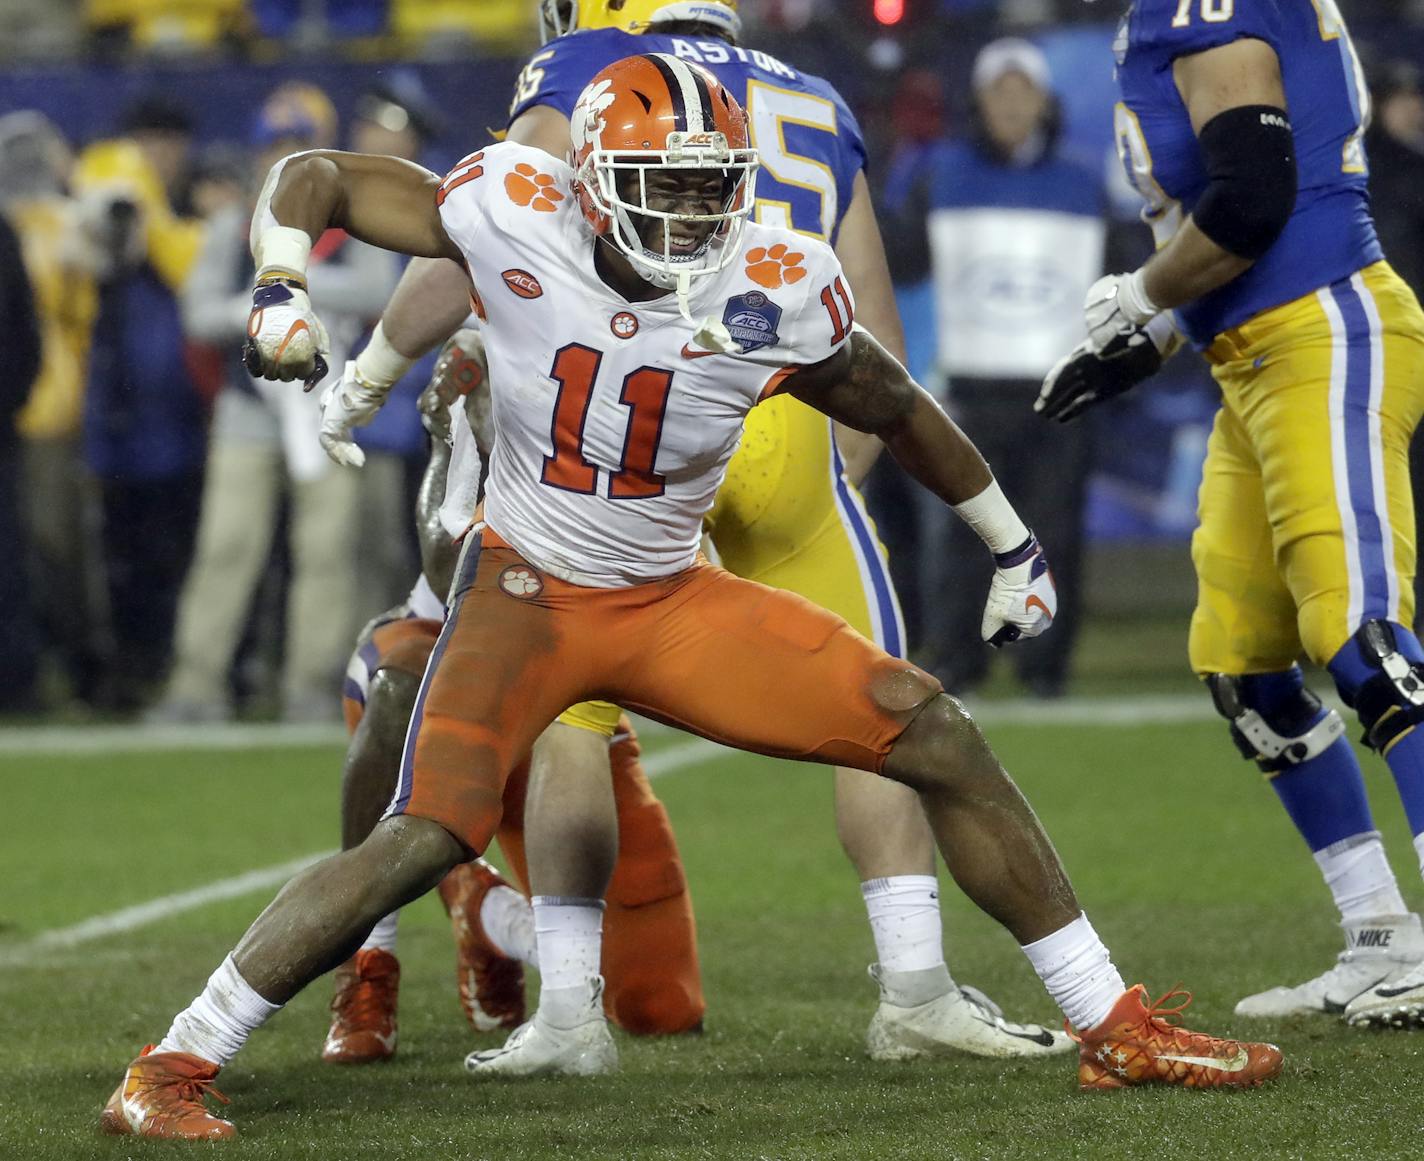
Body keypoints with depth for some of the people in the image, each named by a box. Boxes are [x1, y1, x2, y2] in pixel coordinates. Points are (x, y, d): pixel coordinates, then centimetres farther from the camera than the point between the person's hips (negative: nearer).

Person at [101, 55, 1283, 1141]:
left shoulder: (777, 291, -12)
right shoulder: (512, 217, -17)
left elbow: (898, 409, 6)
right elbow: (313, 178, -4)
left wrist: (1016, 545, 16)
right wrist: (282, 292, -23)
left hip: (674, 601, 3)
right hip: (526, 593, -3)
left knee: (943, 741, -5)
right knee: (422, 842, -24)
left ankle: (1116, 1028, 6)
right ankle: (171, 1069, -14)